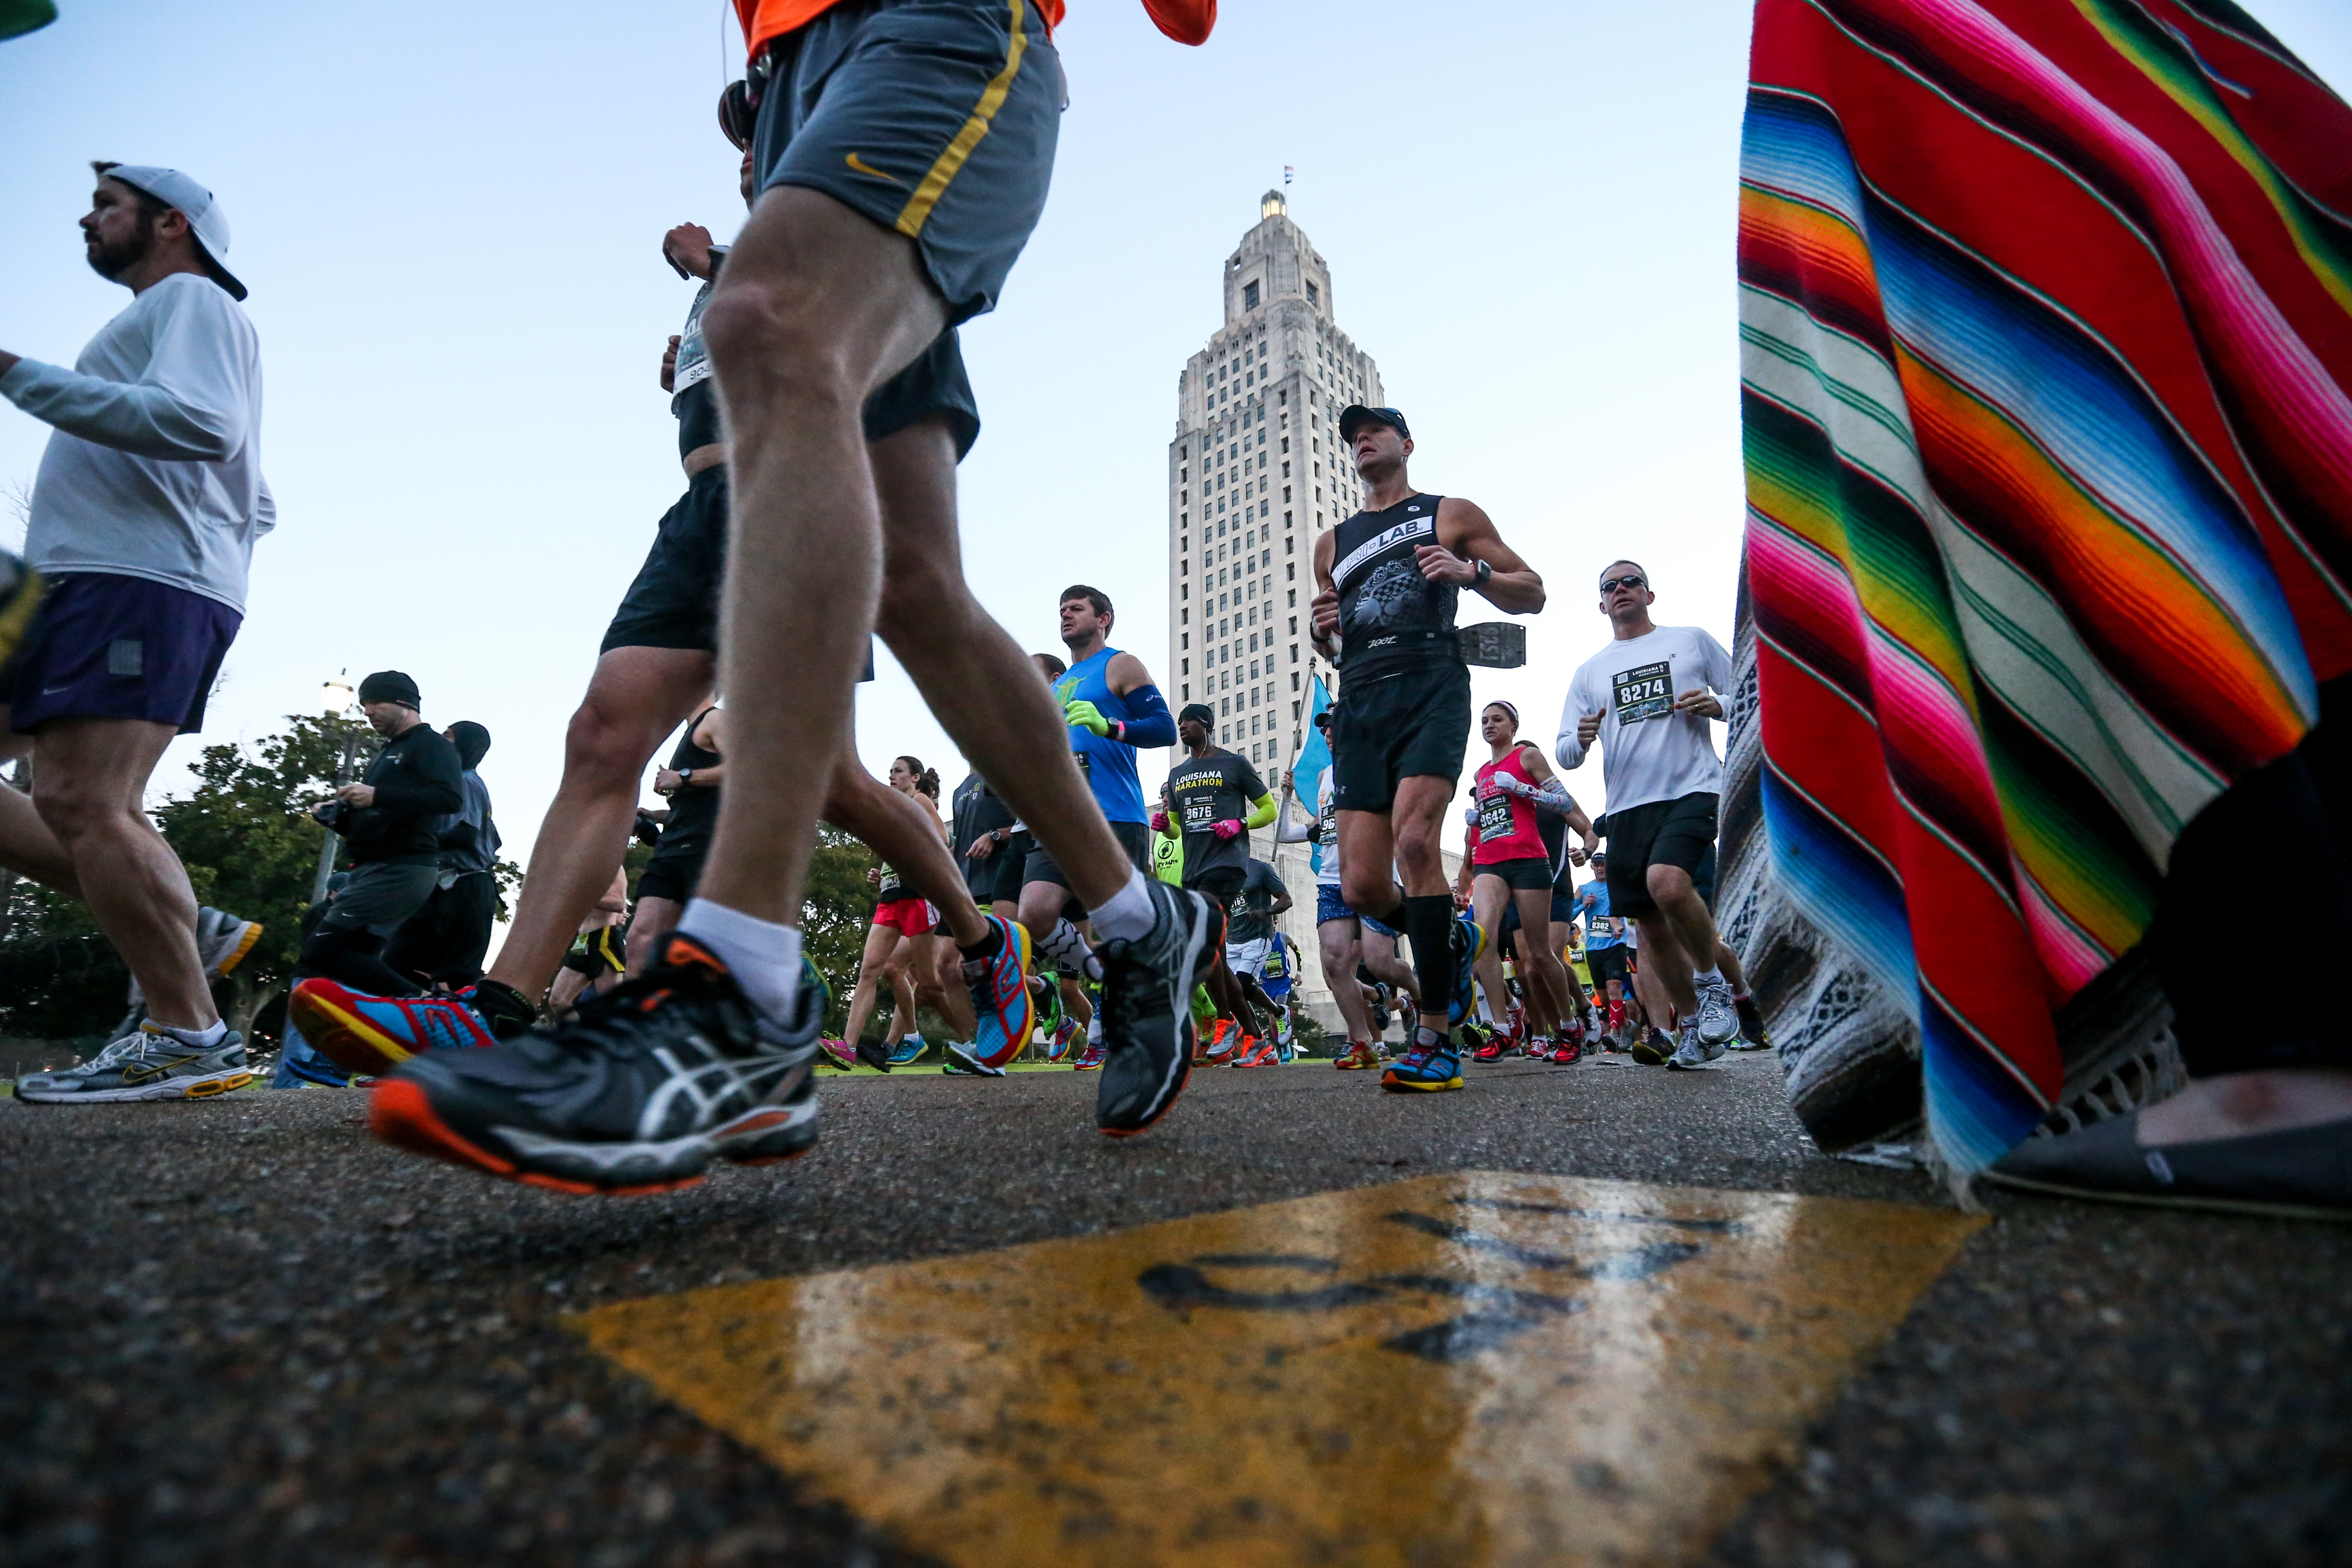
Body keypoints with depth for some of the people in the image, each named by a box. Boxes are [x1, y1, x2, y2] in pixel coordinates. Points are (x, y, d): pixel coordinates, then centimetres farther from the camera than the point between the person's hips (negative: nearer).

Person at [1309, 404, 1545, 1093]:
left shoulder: (1451, 515, 15)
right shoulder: (1332, 543, 26)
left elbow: (1532, 593, 14)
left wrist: (1471, 572, -7)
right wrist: (1321, 631, 6)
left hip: (1431, 689, -4)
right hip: (1359, 703, 4)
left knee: (1413, 839, -26)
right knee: (1363, 888, -7)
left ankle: (1437, 1042, -19)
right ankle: (1448, 942, 27)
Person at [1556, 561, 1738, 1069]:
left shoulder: (1692, 640, 12)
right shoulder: (1589, 671, 17)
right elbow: (1566, 757, 14)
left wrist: (1716, 706, -8)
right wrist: (1581, 739, -9)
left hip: (1692, 789, -4)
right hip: (1627, 807, 4)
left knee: (1667, 882, -30)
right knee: (1652, 926, 6)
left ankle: (1713, 982, -5)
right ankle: (1694, 1025, 24)